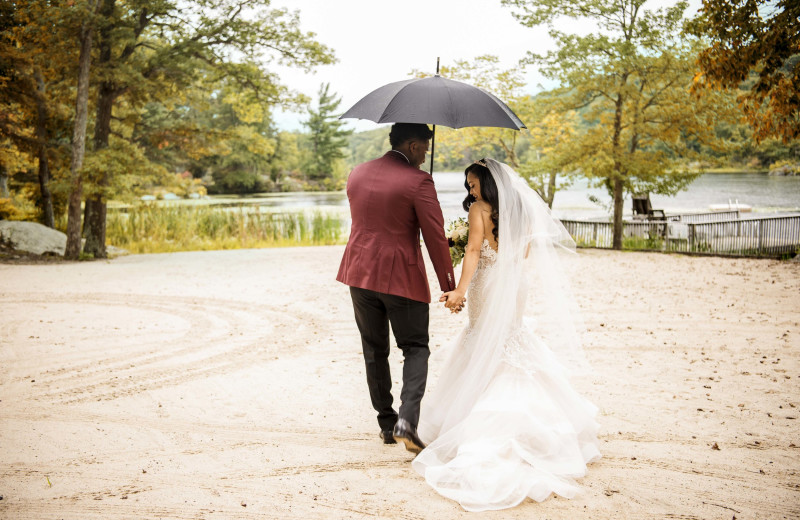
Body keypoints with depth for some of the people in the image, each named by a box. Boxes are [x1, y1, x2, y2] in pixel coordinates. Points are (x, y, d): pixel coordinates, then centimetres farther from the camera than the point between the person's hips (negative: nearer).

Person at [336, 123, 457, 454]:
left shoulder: (357, 174, 7)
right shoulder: (418, 181, -12)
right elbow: (435, 237, -11)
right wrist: (448, 286, -4)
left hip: (360, 274, 5)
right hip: (402, 277, -5)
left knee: (374, 352, 15)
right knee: (416, 349, 7)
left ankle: (387, 424, 23)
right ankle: (406, 422, -9)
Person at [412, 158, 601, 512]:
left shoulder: (479, 209, -10)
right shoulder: (521, 208, 8)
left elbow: (474, 249, -21)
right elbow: (525, 254, 11)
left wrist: (460, 290, -27)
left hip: (489, 289, -6)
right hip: (516, 288, 6)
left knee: (485, 356, 3)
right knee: (514, 347, 16)